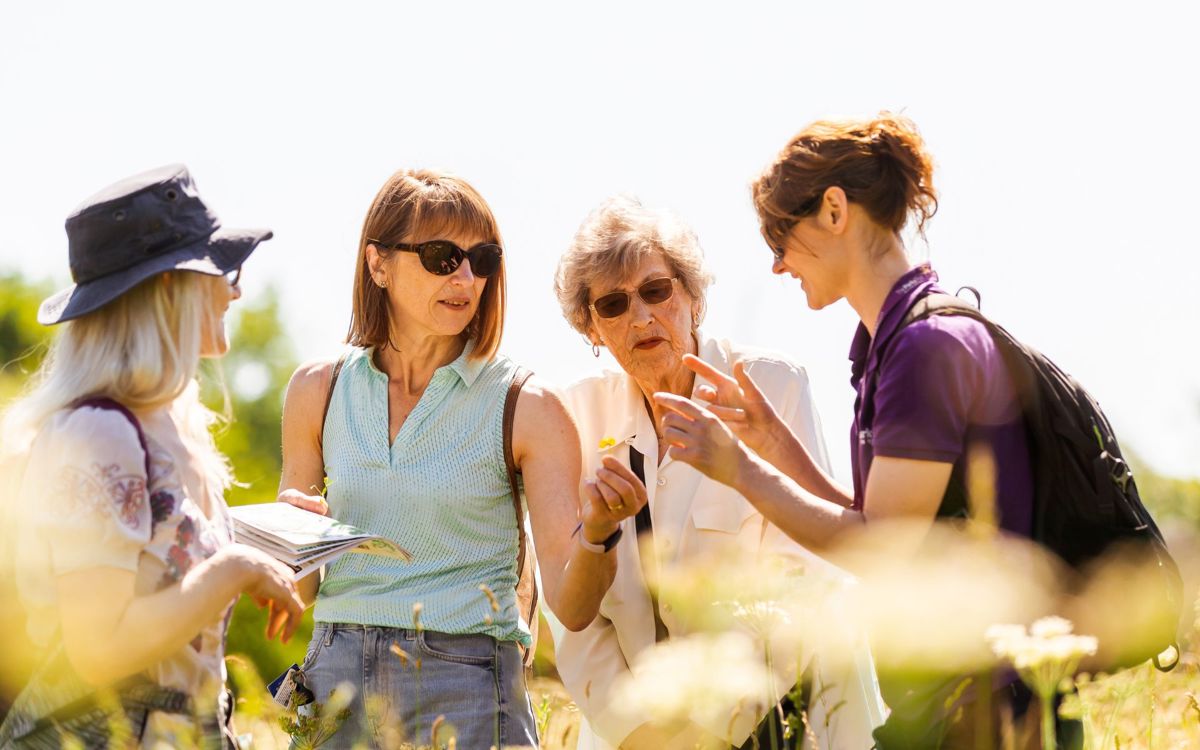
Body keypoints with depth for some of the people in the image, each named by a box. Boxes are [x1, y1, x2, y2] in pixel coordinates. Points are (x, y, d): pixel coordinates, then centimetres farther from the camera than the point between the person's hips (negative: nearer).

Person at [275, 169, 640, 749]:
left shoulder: (527, 407, -5)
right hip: (336, 675, 3)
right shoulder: (319, 391, 4)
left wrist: (594, 533, -29)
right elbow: (296, 589, 10)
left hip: (464, 692, -3)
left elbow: (571, 606, -10)